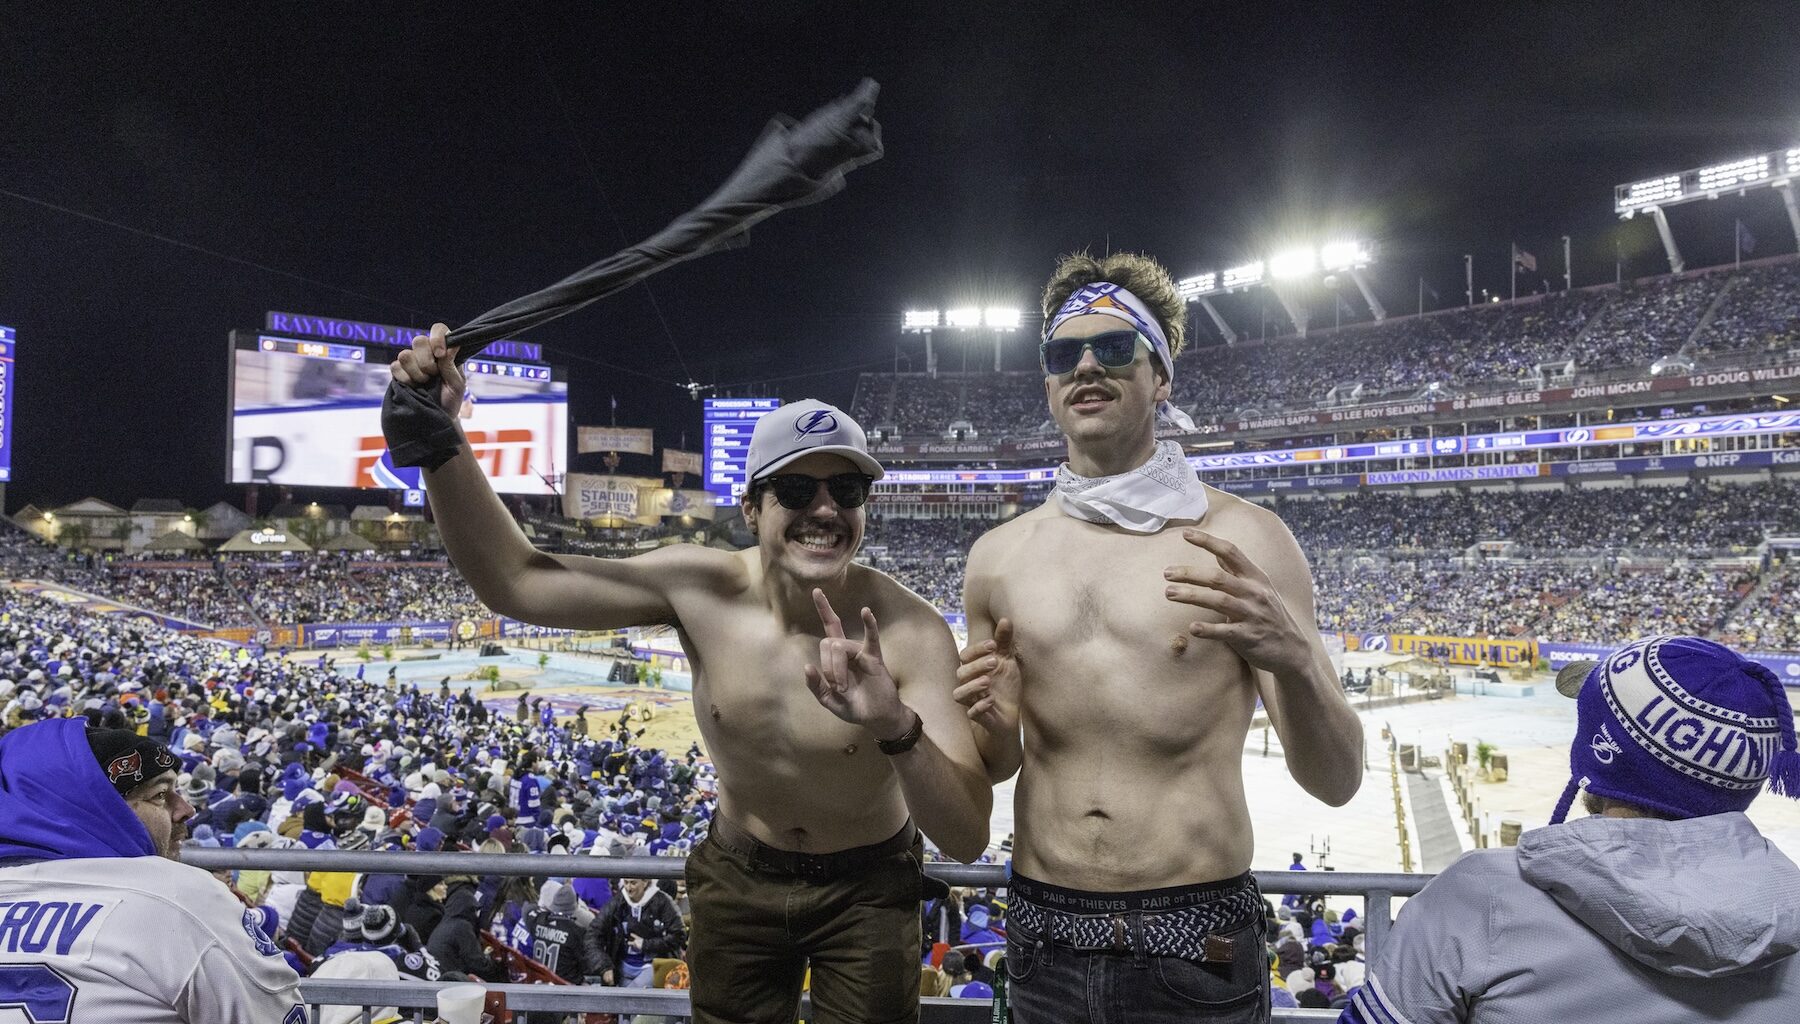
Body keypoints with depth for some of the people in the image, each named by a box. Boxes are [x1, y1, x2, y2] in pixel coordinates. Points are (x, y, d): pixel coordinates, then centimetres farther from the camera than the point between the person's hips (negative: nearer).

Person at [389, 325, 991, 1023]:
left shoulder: (910, 632, -27)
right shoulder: (701, 587, -20)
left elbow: (968, 840, -30)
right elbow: (513, 580, -17)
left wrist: (898, 728, -50)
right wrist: (438, 437, -27)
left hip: (866, 892, -2)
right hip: (738, 880, 2)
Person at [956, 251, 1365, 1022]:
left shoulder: (1244, 539, -8)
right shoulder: (998, 556, 1)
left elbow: (1337, 781, -7)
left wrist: (1293, 660, -26)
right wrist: (988, 723, -12)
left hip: (1196, 946, -3)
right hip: (1045, 936, 3)